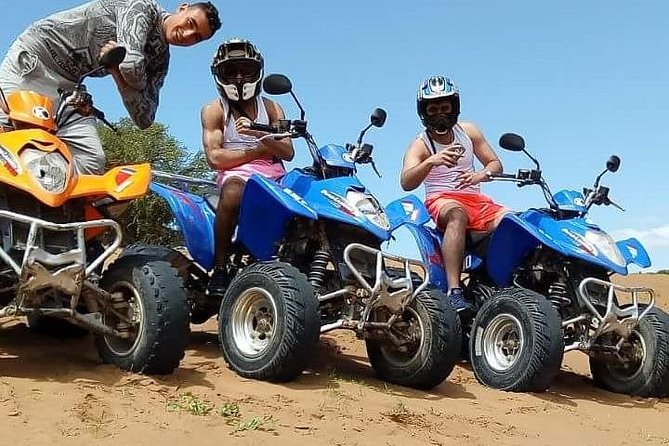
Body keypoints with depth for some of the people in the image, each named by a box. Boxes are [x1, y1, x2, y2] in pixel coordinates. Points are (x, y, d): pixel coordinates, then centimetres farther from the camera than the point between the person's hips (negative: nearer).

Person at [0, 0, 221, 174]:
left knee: (93, 160, -11)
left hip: (68, 85, 6)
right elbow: (131, 67, -29)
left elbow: (144, 120, -2)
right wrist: (121, 67, -5)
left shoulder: (160, 58, 7)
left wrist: (115, 71, -11)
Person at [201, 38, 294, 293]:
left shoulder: (271, 108, 20)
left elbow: (287, 152, 6)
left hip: (275, 175, 4)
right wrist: (261, 150, -3)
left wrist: (258, 134, -11)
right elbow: (215, 158, -4)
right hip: (236, 173, -4)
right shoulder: (214, 111, 11)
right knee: (232, 193, -39)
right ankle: (220, 269, -32)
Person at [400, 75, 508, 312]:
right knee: (458, 213, -40)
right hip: (442, 200, -5)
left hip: (477, 199, 5)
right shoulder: (420, 145, 0)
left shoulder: (468, 131, 13)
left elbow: (496, 164, 14)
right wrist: (432, 161, -37)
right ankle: (454, 292, -50)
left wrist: (481, 175, -10)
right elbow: (406, 183, -18)